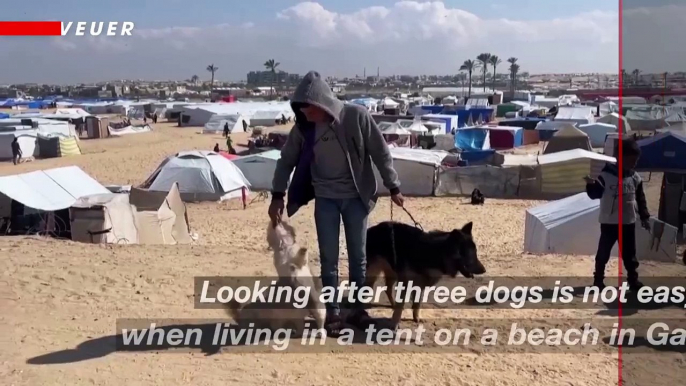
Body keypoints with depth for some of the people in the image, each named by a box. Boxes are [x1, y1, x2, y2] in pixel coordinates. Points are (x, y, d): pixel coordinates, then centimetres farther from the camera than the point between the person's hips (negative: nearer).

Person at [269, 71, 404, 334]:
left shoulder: (357, 117, -17)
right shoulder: (304, 127, -9)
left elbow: (381, 152, -8)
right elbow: (286, 161, 3)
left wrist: (393, 187, -7)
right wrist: (277, 196, -5)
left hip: (356, 197, -1)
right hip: (325, 198, 2)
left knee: (358, 255, 9)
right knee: (328, 258, 5)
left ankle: (358, 308, 23)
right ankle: (333, 312, 15)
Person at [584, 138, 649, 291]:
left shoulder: (636, 178, 3)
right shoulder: (606, 175, -11)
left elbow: (640, 198, 12)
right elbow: (595, 194, -11)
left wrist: (644, 217, 10)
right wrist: (591, 184, -31)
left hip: (629, 222, 4)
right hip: (609, 222, -4)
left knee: (630, 254, 11)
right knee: (603, 252, 6)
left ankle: (633, 279, 22)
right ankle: (598, 279, 17)